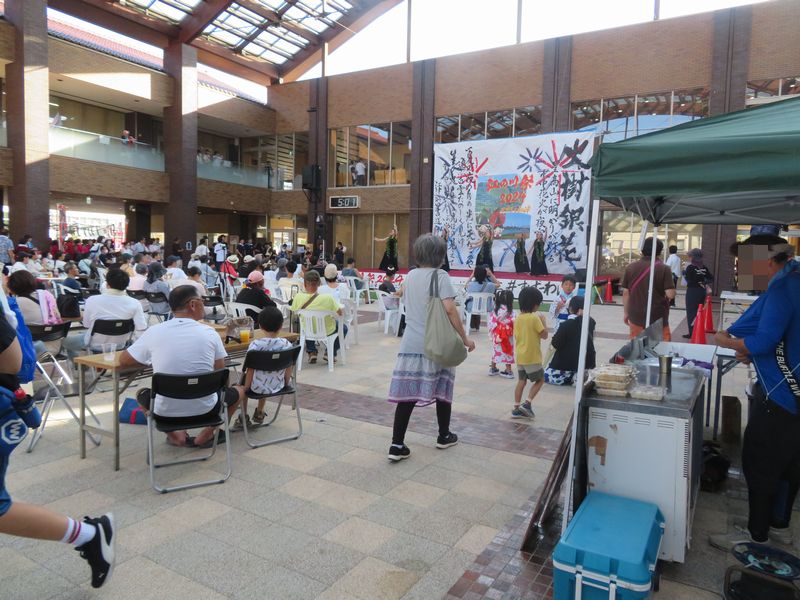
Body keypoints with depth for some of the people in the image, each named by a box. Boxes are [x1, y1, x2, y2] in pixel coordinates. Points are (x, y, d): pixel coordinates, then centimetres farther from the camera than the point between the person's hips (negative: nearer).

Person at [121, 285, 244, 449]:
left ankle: (175, 435, 17)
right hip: (204, 410, -1)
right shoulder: (210, 333, -6)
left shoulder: (154, 331, -5)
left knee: (142, 394, 33)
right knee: (239, 390, 26)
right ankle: (206, 434, 14)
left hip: (165, 412, 1)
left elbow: (123, 361, 9)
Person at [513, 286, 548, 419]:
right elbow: (544, 335, -10)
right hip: (532, 357, -6)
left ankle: (517, 408, 12)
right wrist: (543, 321, 0)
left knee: (522, 381, 13)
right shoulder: (534, 318, -16)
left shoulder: (518, 318, 5)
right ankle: (527, 403, -1)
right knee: (540, 379, 10)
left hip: (520, 356, 7)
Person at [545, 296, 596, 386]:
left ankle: (574, 378, -4)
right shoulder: (591, 322, -1)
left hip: (569, 364, -6)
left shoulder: (566, 325, -18)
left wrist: (556, 335, 7)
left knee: (546, 376, 8)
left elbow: (556, 344, -14)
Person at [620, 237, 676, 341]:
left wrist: (625, 312, 13)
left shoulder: (630, 267, 0)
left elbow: (625, 293, 3)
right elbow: (670, 294, -13)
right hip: (657, 318, -3)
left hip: (636, 317, 3)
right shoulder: (663, 268, -9)